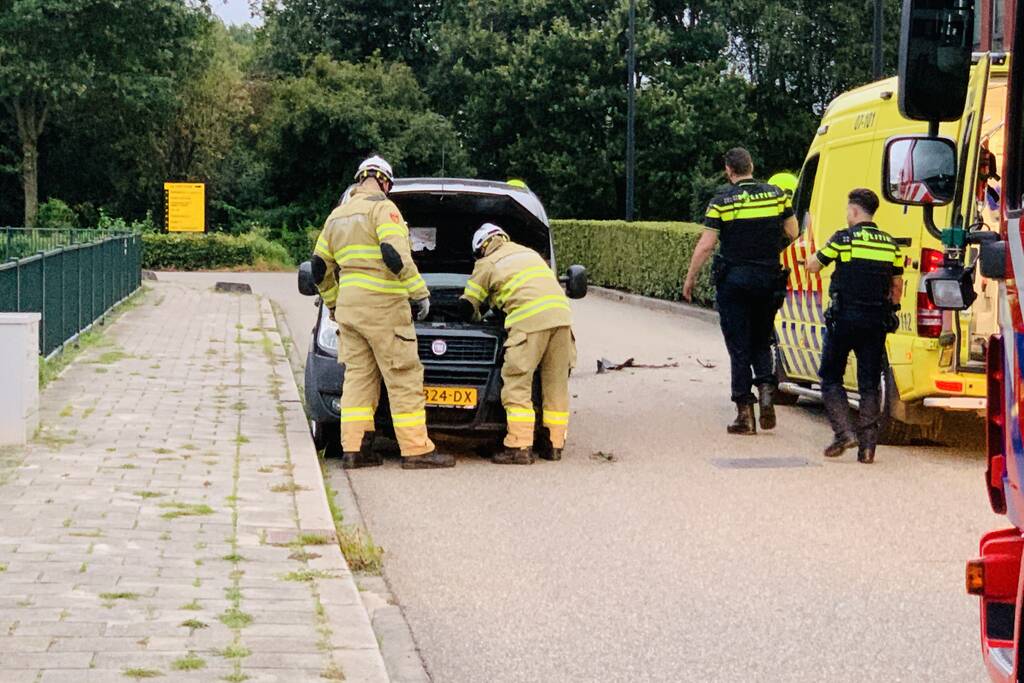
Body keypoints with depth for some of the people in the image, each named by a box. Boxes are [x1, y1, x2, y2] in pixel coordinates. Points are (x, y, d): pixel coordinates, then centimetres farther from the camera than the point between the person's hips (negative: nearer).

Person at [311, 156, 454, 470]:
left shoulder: (337, 216, 19)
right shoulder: (382, 207, -6)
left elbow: (320, 268, 22)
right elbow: (396, 255, -18)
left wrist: (333, 303, 32)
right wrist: (420, 293, -12)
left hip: (349, 305, 8)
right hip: (382, 305, -8)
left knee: (358, 376, 9)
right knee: (404, 377, -4)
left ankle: (353, 449, 3)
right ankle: (416, 450, -5)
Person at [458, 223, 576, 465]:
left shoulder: (487, 265, 14)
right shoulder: (529, 252, 31)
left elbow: (467, 306, 17)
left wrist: (475, 317, 39)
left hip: (530, 319, -6)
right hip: (561, 313, 6)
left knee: (517, 384, -2)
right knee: (557, 384, 10)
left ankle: (520, 448, -8)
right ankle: (555, 446, 14)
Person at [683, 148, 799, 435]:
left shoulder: (721, 202, -8)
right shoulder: (777, 195, 1)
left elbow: (705, 246, -9)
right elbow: (792, 233, 8)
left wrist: (689, 280, 0)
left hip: (734, 279, -3)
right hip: (769, 279, 3)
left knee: (739, 347, 4)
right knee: (762, 342, 18)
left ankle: (745, 413, 2)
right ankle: (766, 389, -6)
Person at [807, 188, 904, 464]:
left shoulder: (843, 239, -7)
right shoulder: (890, 244, 8)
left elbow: (812, 266, 4)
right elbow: (897, 287, 13)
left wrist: (816, 256, 26)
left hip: (844, 317, -4)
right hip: (877, 323, 4)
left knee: (831, 378, 10)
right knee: (870, 384, 8)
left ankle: (844, 432, -4)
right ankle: (868, 446, 5)